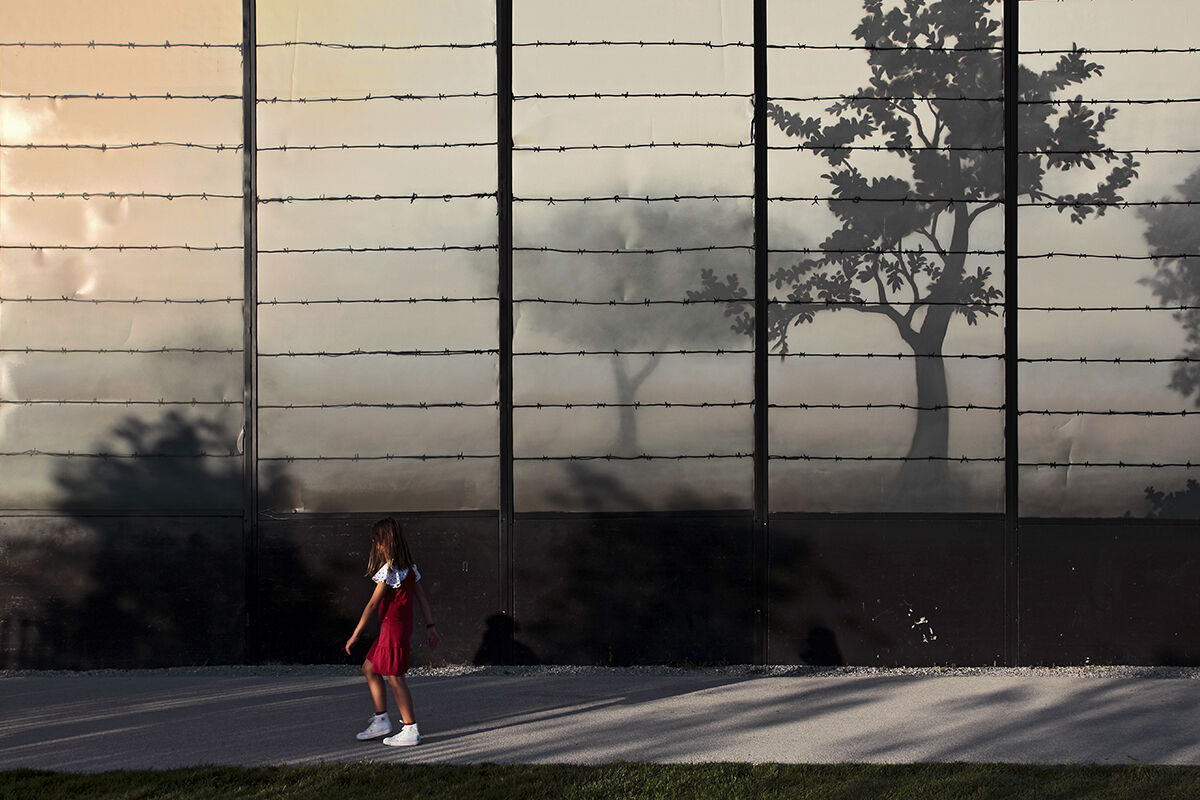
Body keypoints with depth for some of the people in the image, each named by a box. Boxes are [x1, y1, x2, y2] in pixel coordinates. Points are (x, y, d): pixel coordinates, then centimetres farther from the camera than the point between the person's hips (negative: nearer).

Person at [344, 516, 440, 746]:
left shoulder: (389, 570, -17)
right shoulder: (409, 567, 9)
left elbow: (372, 605, -15)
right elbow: (422, 598, 12)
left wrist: (356, 634, -11)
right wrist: (430, 626, 16)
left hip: (393, 626, -10)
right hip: (403, 624, 10)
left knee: (395, 677, -3)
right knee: (370, 668, 18)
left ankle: (411, 730, 1)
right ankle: (381, 720, 21)